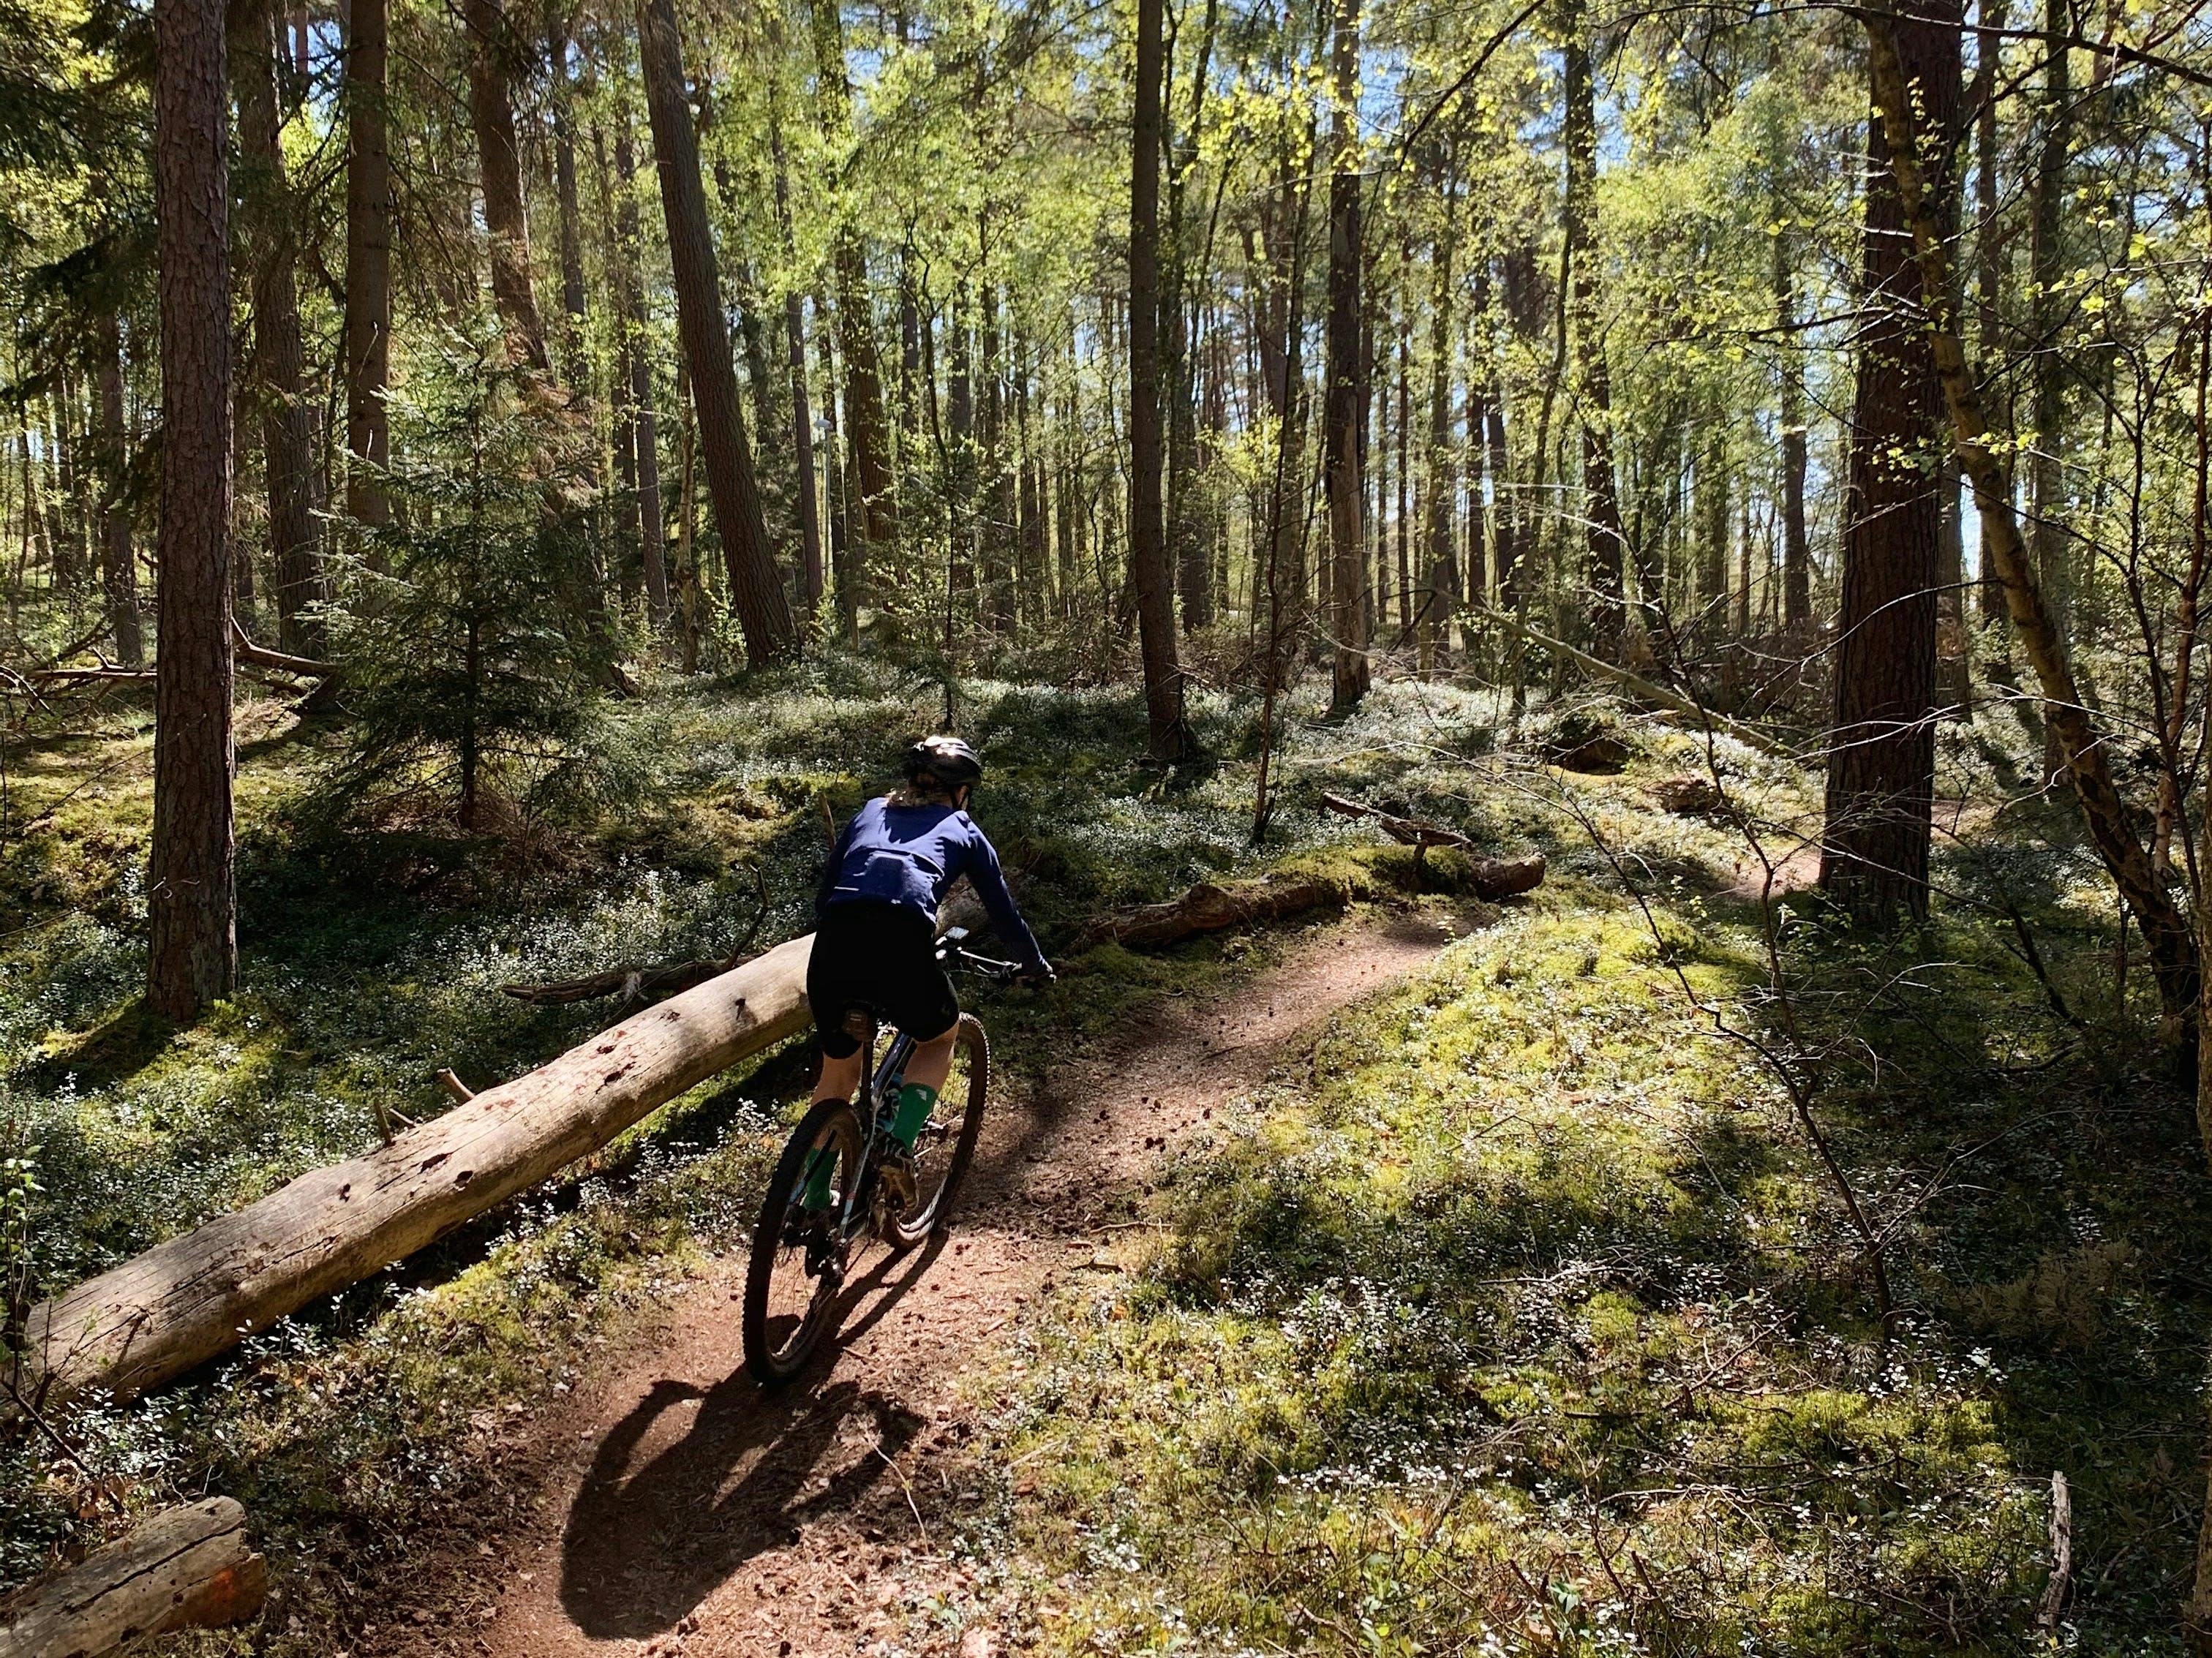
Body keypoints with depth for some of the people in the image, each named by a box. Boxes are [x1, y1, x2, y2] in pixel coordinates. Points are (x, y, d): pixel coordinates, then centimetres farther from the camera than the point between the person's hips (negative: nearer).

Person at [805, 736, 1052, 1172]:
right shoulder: (963, 830, 24)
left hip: (832, 945, 3)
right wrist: (1036, 965, 46)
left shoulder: (870, 813, 31)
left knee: (838, 1072, 28)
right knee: (939, 1038, 29)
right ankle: (897, 1145, 8)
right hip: (902, 948, -3)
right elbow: (1004, 914, 28)